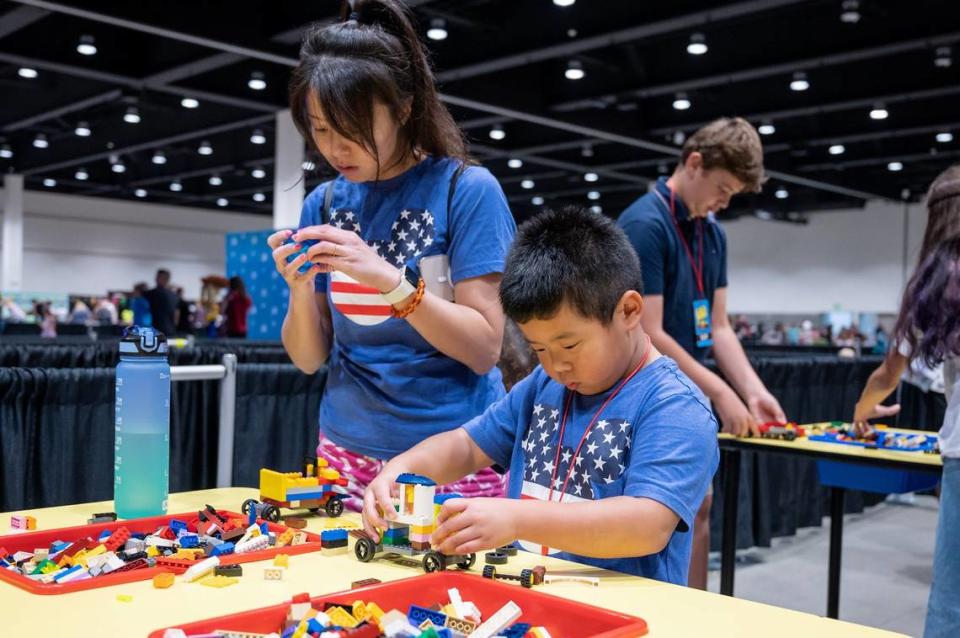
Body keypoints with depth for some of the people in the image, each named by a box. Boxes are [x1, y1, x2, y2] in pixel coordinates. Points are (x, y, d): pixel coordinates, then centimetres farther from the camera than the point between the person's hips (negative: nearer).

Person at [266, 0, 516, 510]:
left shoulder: (466, 188, -9)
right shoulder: (324, 204, 4)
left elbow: (484, 348, -13)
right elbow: (310, 359, 6)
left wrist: (388, 278, -25)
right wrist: (301, 289, -14)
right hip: (347, 449, 4)